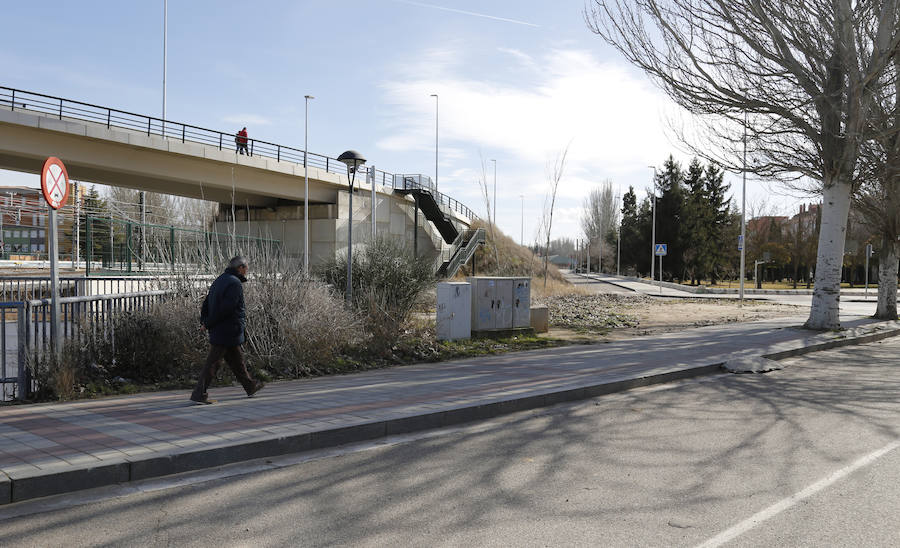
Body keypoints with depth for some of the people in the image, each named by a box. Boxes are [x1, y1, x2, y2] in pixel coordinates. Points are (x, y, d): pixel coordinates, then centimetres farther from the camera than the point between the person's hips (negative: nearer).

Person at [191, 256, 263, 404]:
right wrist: (208, 323, -14)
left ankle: (250, 386, 28)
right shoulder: (235, 283, -15)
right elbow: (226, 308, -22)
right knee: (213, 362, -6)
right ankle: (199, 394, -4)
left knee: (236, 359, 17)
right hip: (228, 331, -10)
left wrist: (204, 320, 4)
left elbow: (207, 303, 14)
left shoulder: (219, 280, 16)